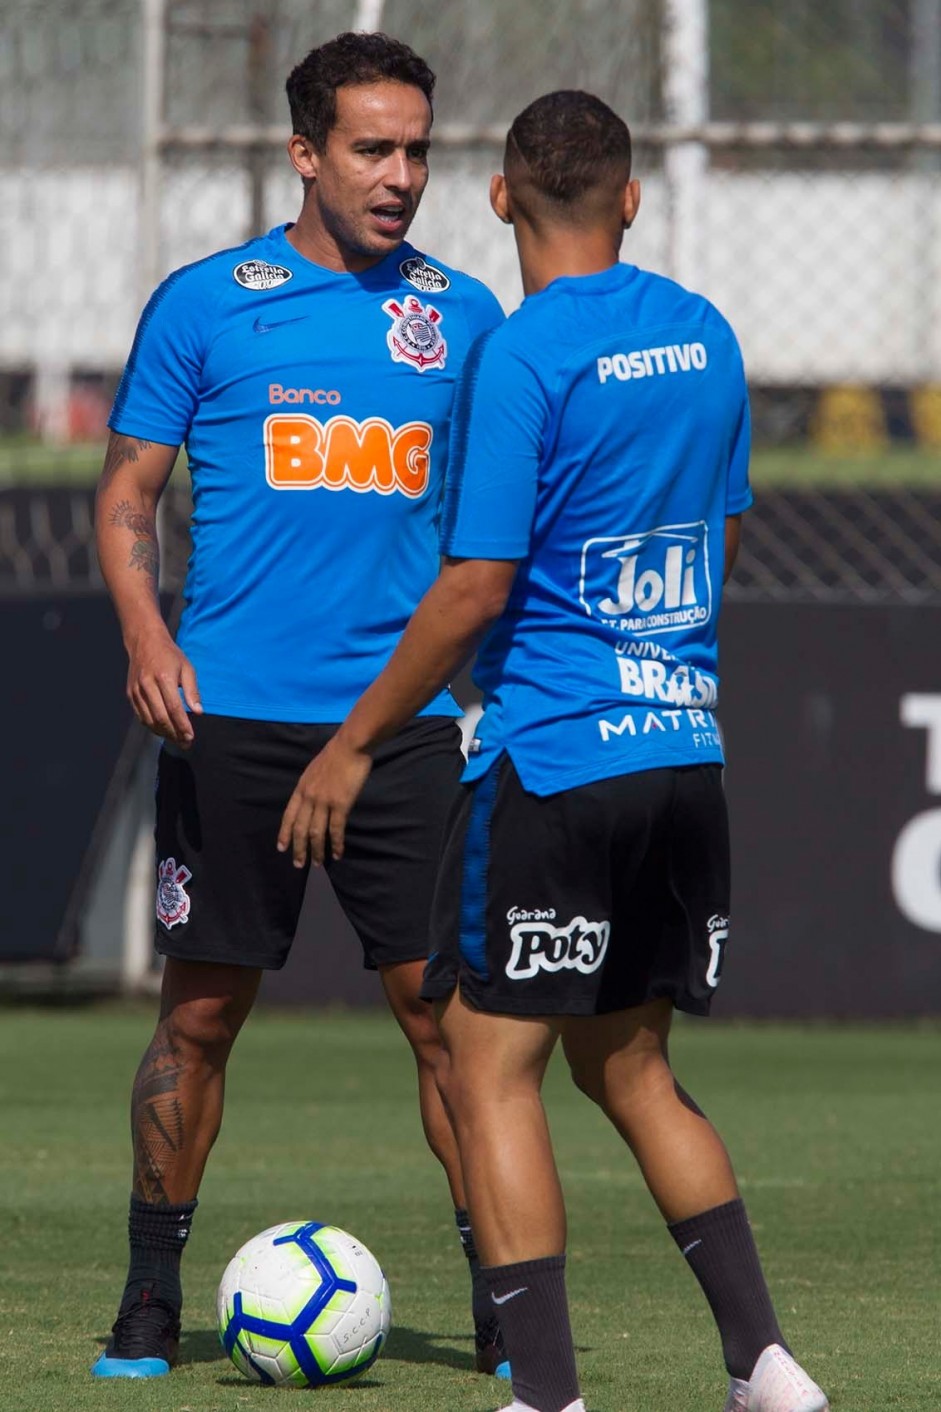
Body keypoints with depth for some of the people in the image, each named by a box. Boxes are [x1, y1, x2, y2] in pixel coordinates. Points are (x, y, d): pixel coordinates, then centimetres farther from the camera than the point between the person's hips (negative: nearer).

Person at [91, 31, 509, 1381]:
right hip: (234, 714, -1)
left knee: (448, 1009, -4)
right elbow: (128, 491, 6)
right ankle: (153, 1300, 16)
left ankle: (504, 1311, 2)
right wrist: (145, 633, -10)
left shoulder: (463, 316, 9)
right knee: (202, 1009, 4)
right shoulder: (205, 305, 3)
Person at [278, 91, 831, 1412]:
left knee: (490, 1068, -1)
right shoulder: (706, 337, 9)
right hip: (687, 753, 7)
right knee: (631, 1069, 17)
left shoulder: (521, 355, -13)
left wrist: (354, 743, -7)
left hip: (552, 755, -7)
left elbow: (478, 585, -15)